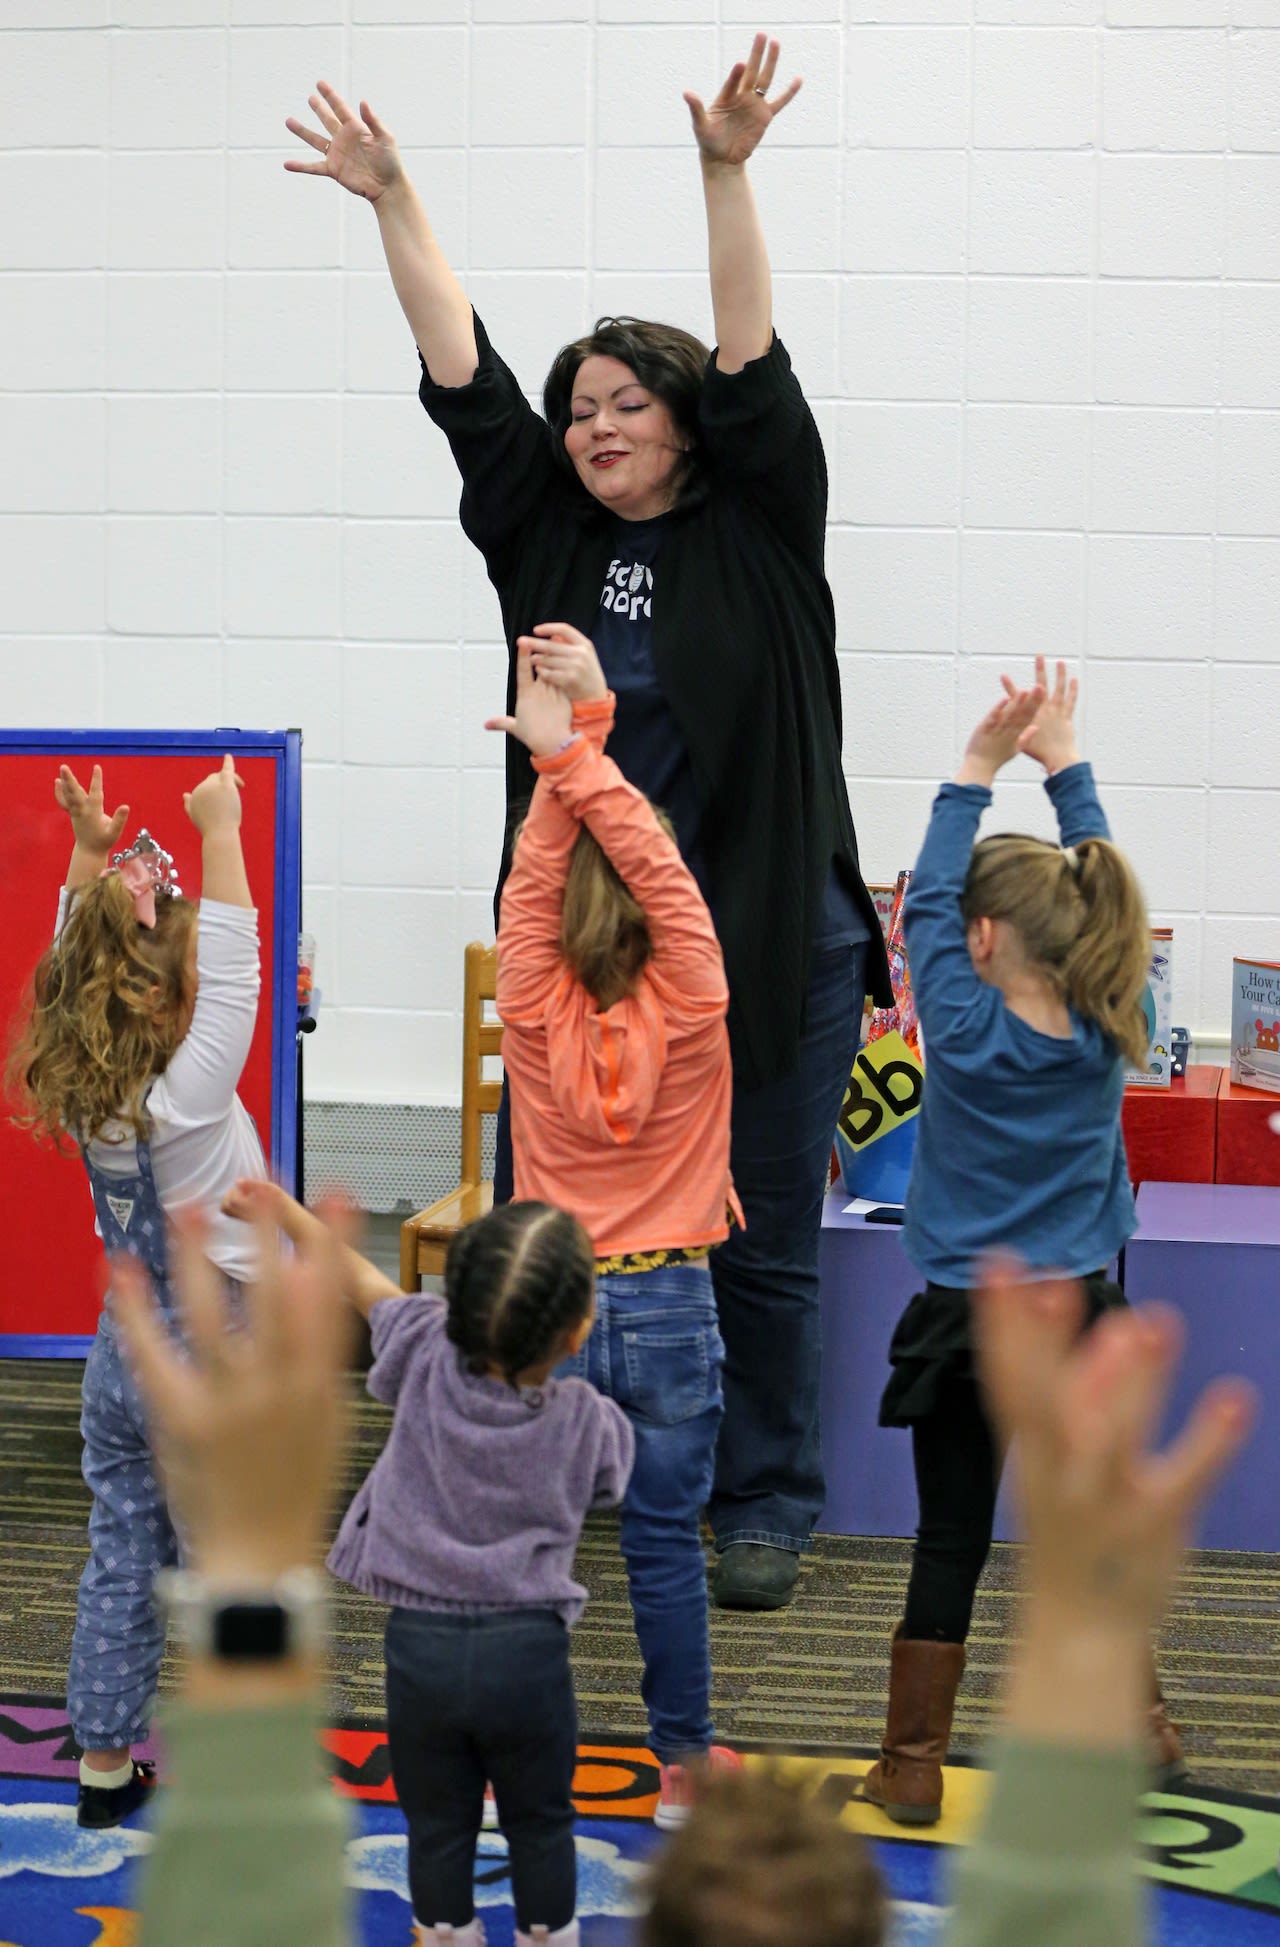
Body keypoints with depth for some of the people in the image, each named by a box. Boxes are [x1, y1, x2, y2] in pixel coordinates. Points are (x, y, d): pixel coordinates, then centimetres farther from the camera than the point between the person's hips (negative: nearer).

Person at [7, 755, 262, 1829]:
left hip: (123, 1352, 7)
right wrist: (220, 831, -17)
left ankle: (106, 1764, 22)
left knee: (121, 1560, 14)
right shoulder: (187, 1093, -22)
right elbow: (237, 961, -22)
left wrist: (91, 851, 7)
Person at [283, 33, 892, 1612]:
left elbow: (753, 369, -14)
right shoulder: (541, 531, 6)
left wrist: (727, 175, -24)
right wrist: (392, 202, -7)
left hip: (772, 945, -3)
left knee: (764, 1245, 6)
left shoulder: (761, 529, -2)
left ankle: (764, 1508, 19)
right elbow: (461, 375, 0)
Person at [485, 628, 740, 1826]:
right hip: (670, 1311, 0)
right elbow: (657, 866, -15)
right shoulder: (688, 1014, -13)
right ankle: (683, 1764, 21)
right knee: (665, 1548, 11)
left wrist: (571, 753, -17)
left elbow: (535, 874, -11)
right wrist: (580, 751, -19)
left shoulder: (536, 1013, -10)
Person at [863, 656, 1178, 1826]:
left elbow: (926, 898, -5)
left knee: (951, 1543, 4)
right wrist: (1064, 764, 12)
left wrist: (979, 772, 0)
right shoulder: (1109, 1033, -7)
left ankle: (912, 1765, 9)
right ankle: (1140, 1723, 29)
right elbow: (1098, 890, 5)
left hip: (969, 1326, -3)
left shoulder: (963, 1030, -16)